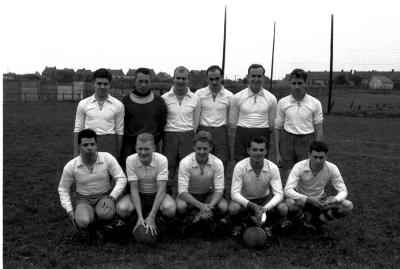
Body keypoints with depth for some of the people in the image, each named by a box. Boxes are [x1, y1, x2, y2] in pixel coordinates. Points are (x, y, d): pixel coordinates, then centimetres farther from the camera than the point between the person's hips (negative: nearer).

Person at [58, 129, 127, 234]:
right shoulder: (70, 166, -12)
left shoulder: (107, 158, -14)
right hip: (83, 199, 0)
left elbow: (122, 179, -10)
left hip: (105, 196, 0)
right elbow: (63, 189, 2)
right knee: (83, 223, -31)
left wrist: (112, 197, -24)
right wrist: (70, 211, -8)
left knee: (106, 215, -34)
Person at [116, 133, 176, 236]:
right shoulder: (130, 160, -16)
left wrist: (151, 217, -33)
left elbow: (161, 189, -24)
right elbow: (134, 189, -18)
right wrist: (140, 216, -29)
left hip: (157, 195, -1)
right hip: (138, 195, 1)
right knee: (121, 209, -30)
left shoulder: (162, 160, -21)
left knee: (170, 208, -35)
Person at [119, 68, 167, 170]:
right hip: (130, 146, 0)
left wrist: (155, 141, 4)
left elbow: (163, 124, 12)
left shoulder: (159, 101, 7)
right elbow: (120, 125, 6)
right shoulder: (126, 100, 5)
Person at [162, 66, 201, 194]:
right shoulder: (165, 98, 3)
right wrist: (167, 135, 3)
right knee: (168, 169, 4)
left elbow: (196, 122, 11)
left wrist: (190, 137, 5)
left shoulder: (195, 98, 6)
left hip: (188, 136, 1)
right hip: (169, 136, 0)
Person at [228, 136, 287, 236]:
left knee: (283, 209, -27)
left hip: (265, 199, 2)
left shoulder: (273, 168, -18)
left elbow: (279, 193, -21)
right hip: (245, 200, -1)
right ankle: (238, 225, 4)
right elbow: (234, 193, -25)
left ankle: (267, 226, 7)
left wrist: (265, 208, -40)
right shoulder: (240, 167, -23)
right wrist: (253, 206, -40)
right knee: (233, 208, -34)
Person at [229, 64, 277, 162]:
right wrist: (244, 131, -1)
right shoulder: (237, 97, 3)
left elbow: (272, 125, 9)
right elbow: (232, 122, 6)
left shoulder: (271, 98, 5)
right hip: (242, 137, 0)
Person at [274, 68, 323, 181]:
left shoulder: (315, 103, -1)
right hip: (287, 140, 1)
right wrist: (277, 153, 3)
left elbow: (319, 130, 3)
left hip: (307, 142, -1)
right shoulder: (282, 102, 2)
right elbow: (277, 128, 6)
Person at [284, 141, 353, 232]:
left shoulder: (332, 168, -16)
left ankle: (315, 221, 1)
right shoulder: (299, 167, -24)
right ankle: (303, 223, -2)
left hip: (320, 201, 3)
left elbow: (343, 190, -11)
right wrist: (308, 200, -45)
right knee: (289, 203, -38)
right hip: (302, 200, -3)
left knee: (348, 206, -20)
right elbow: (287, 191, -32)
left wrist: (335, 199, -35)